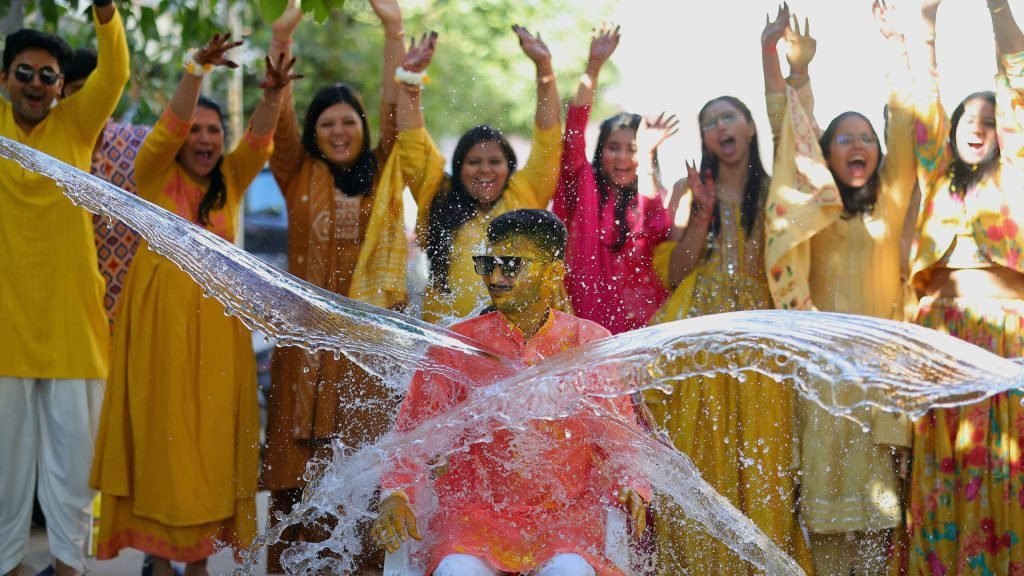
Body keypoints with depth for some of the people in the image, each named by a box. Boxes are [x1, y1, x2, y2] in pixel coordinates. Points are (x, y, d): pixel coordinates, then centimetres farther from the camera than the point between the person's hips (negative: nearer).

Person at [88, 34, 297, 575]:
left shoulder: (231, 180, 8)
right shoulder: (154, 176, 0)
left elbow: (258, 139, -7)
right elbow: (168, 128, -16)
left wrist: (272, 95, -27)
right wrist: (197, 70, -31)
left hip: (217, 319, 3)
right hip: (160, 317, -3)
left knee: (212, 435, 3)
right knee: (161, 433, -1)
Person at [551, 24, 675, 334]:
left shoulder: (651, 198, 10)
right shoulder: (584, 187, 7)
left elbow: (660, 229, -13)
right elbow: (574, 133, -8)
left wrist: (647, 158, -11)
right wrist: (593, 68, -17)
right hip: (587, 319, -1)